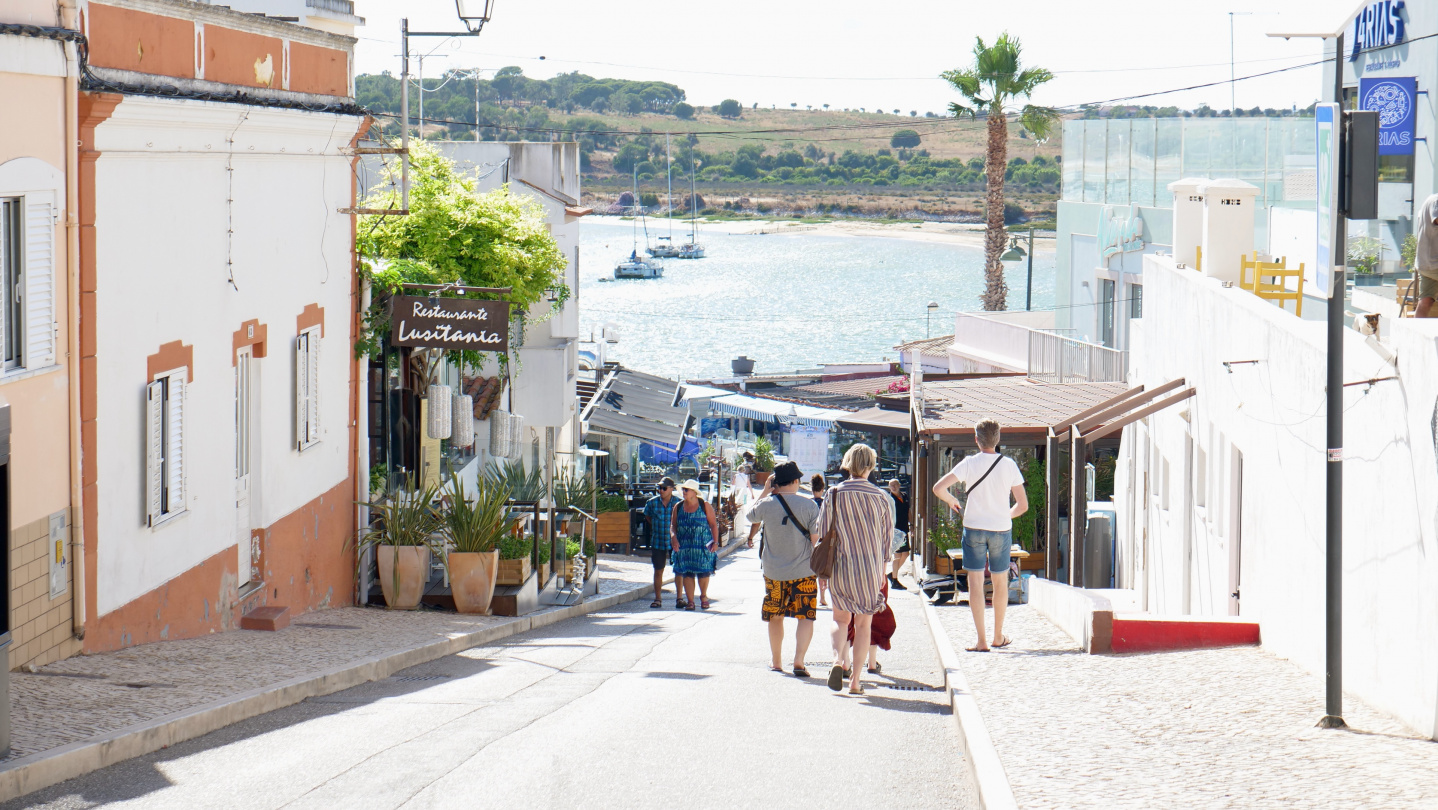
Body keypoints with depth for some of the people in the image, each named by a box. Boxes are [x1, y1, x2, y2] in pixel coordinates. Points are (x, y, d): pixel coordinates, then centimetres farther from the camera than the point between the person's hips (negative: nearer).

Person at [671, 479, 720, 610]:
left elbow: (713, 524, 1)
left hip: (703, 545, -2)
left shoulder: (704, 506, 1)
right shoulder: (678, 507, 8)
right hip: (684, 545, 2)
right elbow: (673, 525, 10)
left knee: (704, 572, 0)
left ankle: (703, 597, 21)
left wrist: (715, 542, -7)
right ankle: (690, 601, 1)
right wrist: (673, 537, -10)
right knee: (687, 573, -3)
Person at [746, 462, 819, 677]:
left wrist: (765, 491, 16)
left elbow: (751, 515, 17)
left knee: (775, 617, 17)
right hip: (803, 571, -2)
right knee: (806, 617, 1)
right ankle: (799, 660, -16)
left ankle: (777, 662, 25)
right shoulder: (808, 505, -10)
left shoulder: (766, 504, -6)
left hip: (773, 571, 2)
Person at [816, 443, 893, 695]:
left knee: (840, 619, 17)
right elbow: (887, 538, 3)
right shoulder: (881, 498, -3)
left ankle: (837, 660, -10)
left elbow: (822, 533, -1)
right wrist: (882, 570, 15)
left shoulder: (834, 495, -5)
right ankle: (855, 680, 7)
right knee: (864, 624, 11)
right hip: (870, 568, 0)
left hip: (840, 567, 0)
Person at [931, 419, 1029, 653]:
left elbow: (939, 488, -13)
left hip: (974, 528, -1)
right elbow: (1023, 505, -2)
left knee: (976, 582, 1)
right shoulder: (1009, 465, -3)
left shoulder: (970, 464, -7)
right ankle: (998, 637, 25)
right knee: (1000, 583, 15)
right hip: (1001, 528, 1)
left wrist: (952, 502, 7)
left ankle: (981, 640, -5)